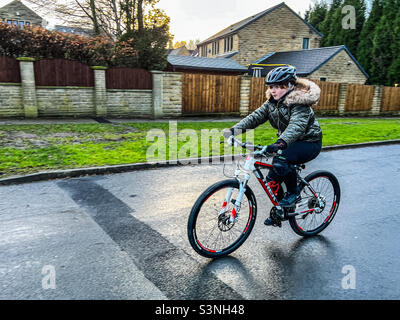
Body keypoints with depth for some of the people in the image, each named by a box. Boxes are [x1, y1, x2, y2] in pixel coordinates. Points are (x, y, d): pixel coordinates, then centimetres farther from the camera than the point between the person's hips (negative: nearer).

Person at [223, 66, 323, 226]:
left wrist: (281, 143, -58)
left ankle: (293, 193, -10)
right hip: (289, 142, 8)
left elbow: (297, 125, -40)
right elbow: (256, 116, -10)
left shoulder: (300, 103, -23)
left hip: (309, 142, -8)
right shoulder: (273, 101, 0)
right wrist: (235, 129, -23)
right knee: (273, 179, 3)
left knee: (281, 159, -35)